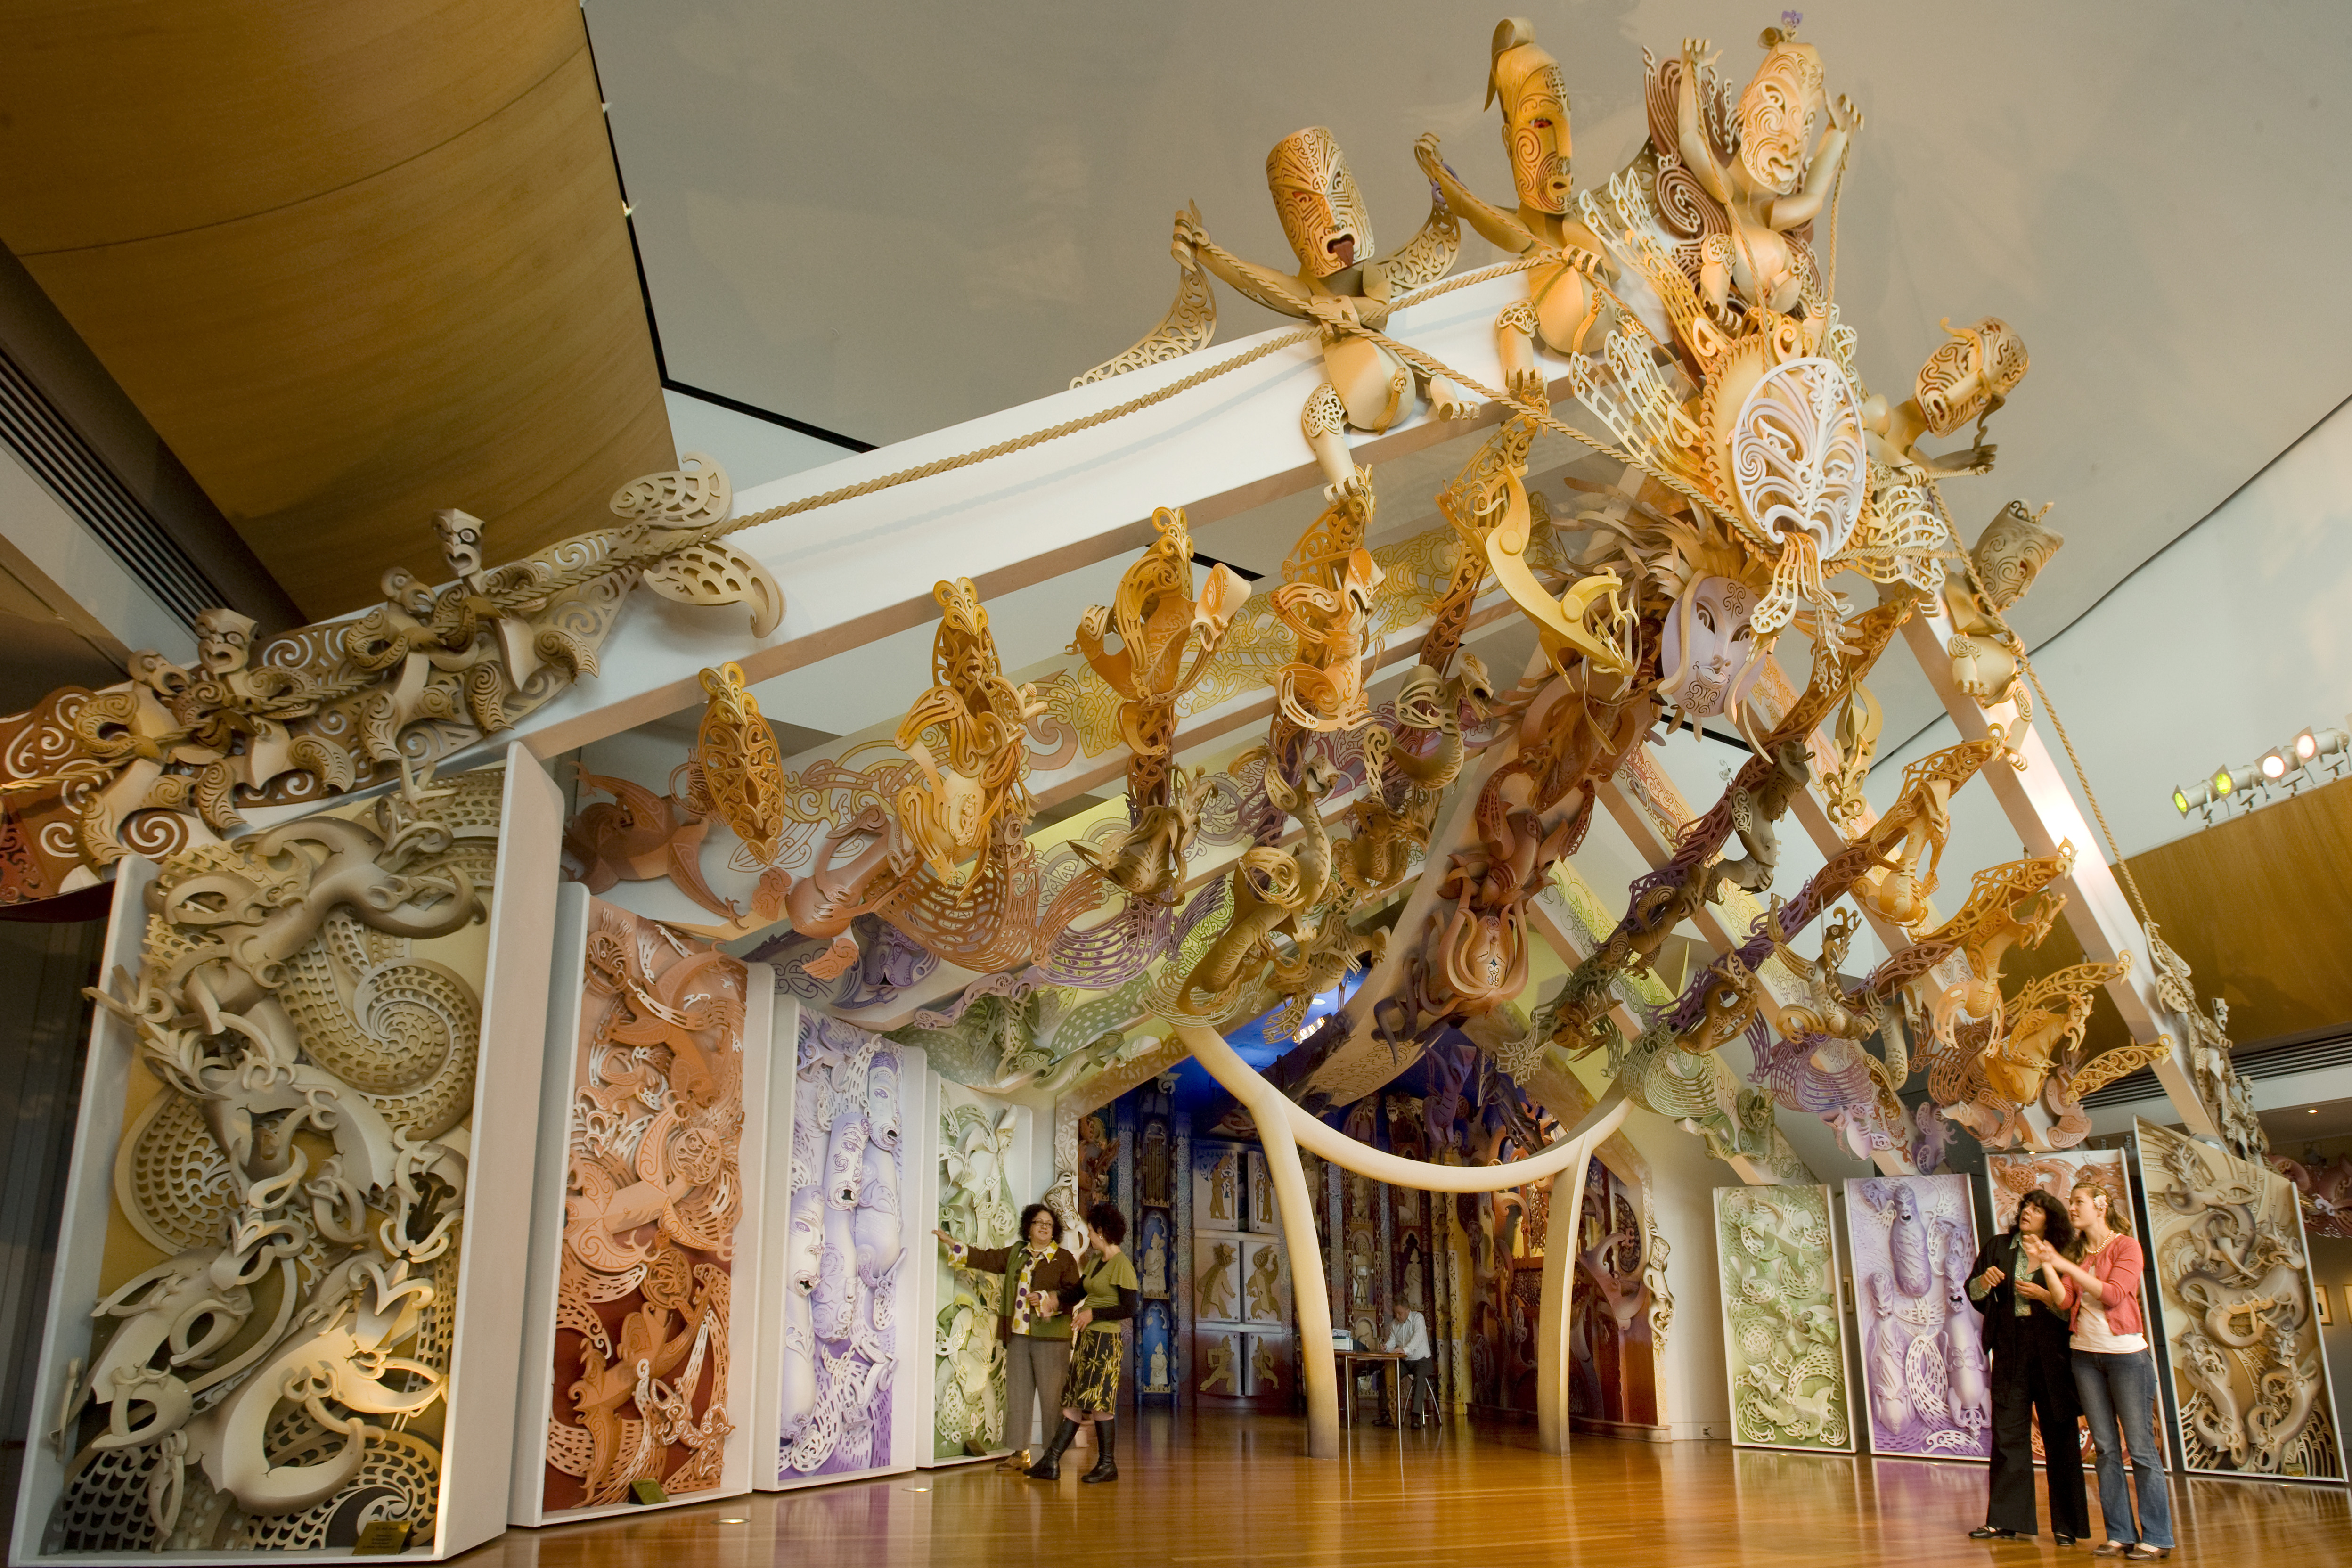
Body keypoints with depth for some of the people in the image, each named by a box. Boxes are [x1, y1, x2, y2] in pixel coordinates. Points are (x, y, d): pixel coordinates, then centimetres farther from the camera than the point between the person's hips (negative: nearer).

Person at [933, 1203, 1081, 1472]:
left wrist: (1047, 1300, -17)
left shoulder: (1064, 1258, 2)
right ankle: (1020, 1453, 15)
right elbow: (985, 1258, 20)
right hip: (1018, 1334, 5)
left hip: (1050, 1336, -5)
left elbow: (1073, 1293, -5)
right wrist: (950, 1242, 18)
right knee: (1017, 1393, 7)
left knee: (1051, 1396, -5)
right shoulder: (1015, 1253, 16)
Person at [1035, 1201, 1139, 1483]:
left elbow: (1129, 1309, -15)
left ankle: (1107, 1464, 6)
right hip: (1086, 1338, 8)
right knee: (1074, 1399, 7)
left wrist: (1093, 1314, -14)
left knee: (1099, 1402, -4)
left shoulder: (1122, 1265, -12)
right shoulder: (1094, 1262, 15)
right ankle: (1051, 1463, 7)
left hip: (1105, 1338, -8)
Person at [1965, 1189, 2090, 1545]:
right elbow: (1973, 1294, 10)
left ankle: (2067, 1525, 14)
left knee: (2060, 1438, 4)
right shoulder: (1998, 1248, 10)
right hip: (2010, 1354, 3)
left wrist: (2045, 1296, -17)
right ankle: (2005, 1521, 9)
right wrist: (1984, 1282, -9)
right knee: (2007, 1435, 4)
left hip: (2052, 1355, -3)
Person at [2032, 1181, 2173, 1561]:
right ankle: (2120, 1535, 10)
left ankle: (2157, 1537, 1)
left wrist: (2065, 1265, -19)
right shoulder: (2077, 1252, 11)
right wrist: (2045, 1264, -11)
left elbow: (2114, 1294, -16)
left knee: (2141, 1447, -4)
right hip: (2086, 1354, 5)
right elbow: (2064, 1300, 1)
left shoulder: (2126, 1247, -3)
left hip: (2126, 1353, -5)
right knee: (2107, 1449, 6)